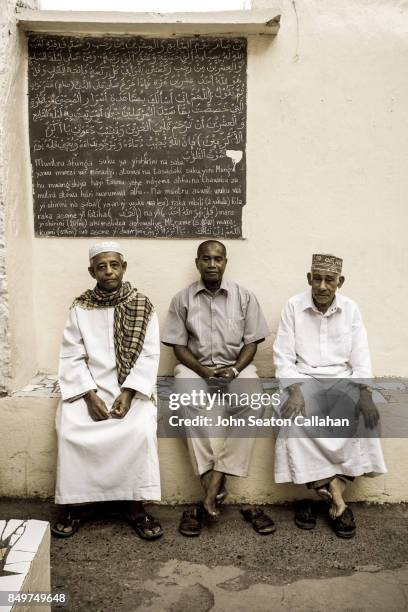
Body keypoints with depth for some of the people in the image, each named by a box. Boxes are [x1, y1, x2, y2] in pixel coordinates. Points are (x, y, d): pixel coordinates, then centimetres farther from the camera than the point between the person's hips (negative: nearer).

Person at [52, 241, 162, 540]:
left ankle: (134, 504, -10)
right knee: (70, 429, -24)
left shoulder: (143, 305, 0)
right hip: (89, 387, 1)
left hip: (132, 386, -1)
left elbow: (149, 355, -5)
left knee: (140, 429, -28)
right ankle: (75, 502, -3)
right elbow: (72, 357, -2)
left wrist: (128, 393, -17)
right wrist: (90, 396, -15)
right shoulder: (80, 308, 2)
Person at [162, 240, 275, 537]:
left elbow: (251, 342, 4)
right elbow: (179, 345, 3)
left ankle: (214, 483, -27)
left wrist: (235, 369, -14)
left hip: (236, 366, 1)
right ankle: (214, 489, -27)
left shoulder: (245, 297, 5)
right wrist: (202, 370, -14)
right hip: (195, 367, 0)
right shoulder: (183, 299, 4)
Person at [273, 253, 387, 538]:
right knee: (295, 422, -30)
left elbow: (361, 357, 1)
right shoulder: (294, 306, -3)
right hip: (304, 380, -1)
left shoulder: (351, 309, 4)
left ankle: (327, 491, -16)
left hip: (342, 380, 2)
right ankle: (334, 494, -19)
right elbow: (284, 356, -5)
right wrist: (294, 392, -21)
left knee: (364, 418, -26)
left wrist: (365, 393, -17)